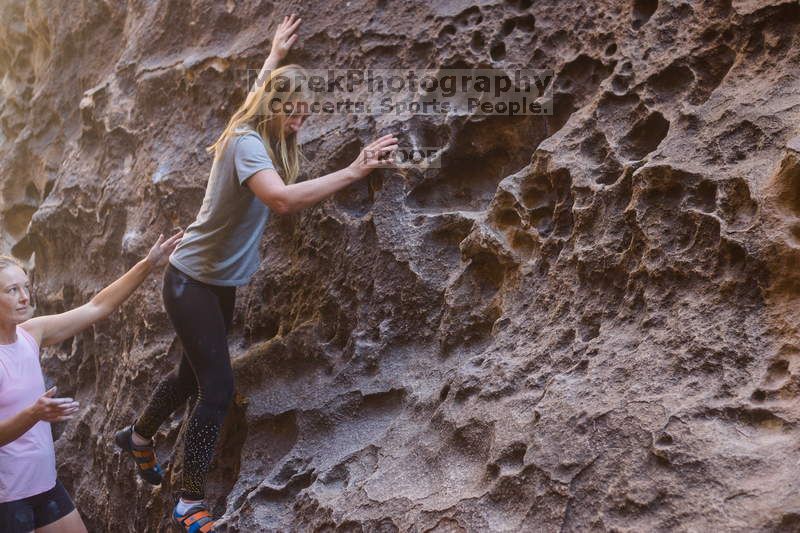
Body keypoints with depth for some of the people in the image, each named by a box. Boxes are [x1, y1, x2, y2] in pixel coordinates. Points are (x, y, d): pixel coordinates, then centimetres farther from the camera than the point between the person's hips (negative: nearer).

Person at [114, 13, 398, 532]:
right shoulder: (246, 142, -23)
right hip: (192, 280, -9)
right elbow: (281, 199, -43)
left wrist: (277, 54, 39)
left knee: (194, 373, 21)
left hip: (220, 282, 9)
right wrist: (354, 172, -42)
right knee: (218, 387, -8)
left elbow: (259, 92, 29)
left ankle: (138, 436, 47)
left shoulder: (262, 137, 3)